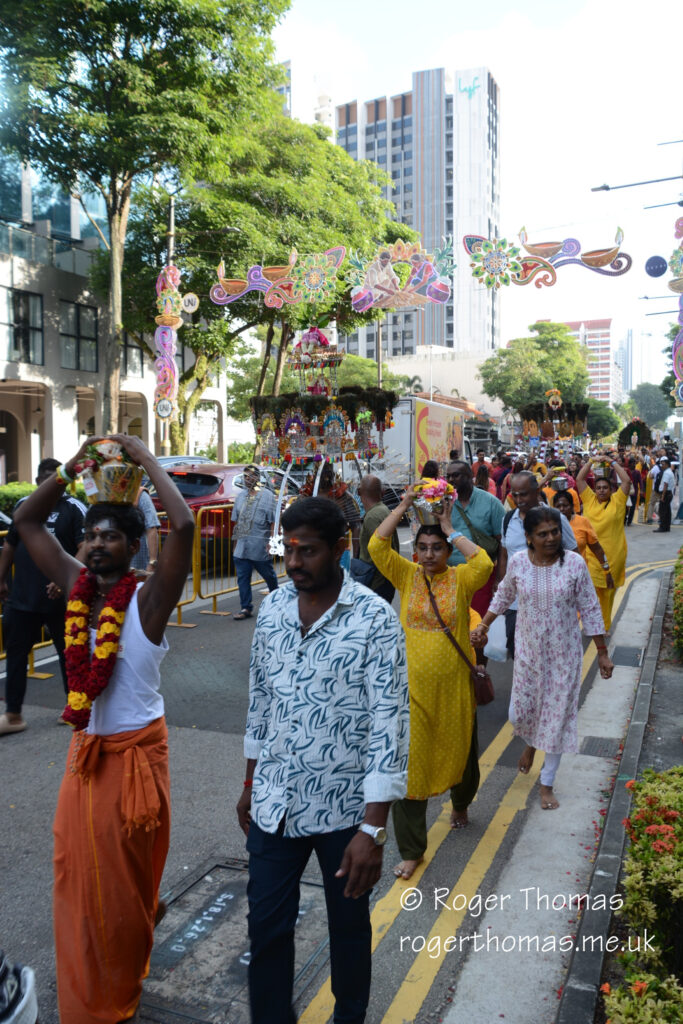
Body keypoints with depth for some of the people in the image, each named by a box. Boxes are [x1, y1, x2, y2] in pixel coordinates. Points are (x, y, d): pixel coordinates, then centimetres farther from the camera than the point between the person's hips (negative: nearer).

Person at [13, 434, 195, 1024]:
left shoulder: (149, 598, -20)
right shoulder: (75, 586, -3)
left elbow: (183, 525, -35)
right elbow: (27, 521, 4)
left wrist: (146, 459, -25)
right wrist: (73, 468, -6)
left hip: (136, 751, -5)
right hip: (85, 748, 5)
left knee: (125, 876, 12)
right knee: (79, 869, 19)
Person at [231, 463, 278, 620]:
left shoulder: (267, 496, -4)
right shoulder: (241, 496, 12)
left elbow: (273, 522, -6)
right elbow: (236, 522, 16)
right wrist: (236, 542, 12)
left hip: (260, 547, -4)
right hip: (242, 547, 5)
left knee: (269, 576, 10)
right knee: (242, 578, 2)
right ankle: (246, 608, 9)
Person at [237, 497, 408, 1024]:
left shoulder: (375, 619, -17)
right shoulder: (272, 608, -1)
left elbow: (390, 722, -18)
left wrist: (373, 828, -20)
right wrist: (250, 785, 15)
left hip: (344, 806, -3)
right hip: (275, 803, 4)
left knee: (349, 924, 18)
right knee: (267, 924, 14)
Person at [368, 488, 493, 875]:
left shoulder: (460, 579, -6)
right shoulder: (407, 576, -3)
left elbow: (484, 563, -27)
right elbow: (377, 546, -15)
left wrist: (450, 529, -18)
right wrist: (404, 506, -14)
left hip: (453, 685, 0)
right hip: (413, 686, 0)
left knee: (458, 751, 21)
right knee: (409, 763, 4)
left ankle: (461, 805, 55)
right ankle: (412, 849, 19)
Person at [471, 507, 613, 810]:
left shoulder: (574, 563, -15)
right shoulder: (517, 562, -10)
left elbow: (590, 609, -7)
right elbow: (503, 595, 10)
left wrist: (602, 653, -3)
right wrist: (483, 625, 4)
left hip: (564, 655, -2)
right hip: (528, 652, 2)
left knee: (558, 716, 6)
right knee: (519, 713, 8)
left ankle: (547, 784, 27)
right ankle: (530, 744, 48)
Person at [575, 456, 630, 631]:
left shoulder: (617, 501, 1)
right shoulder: (589, 500, 5)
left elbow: (626, 481, -7)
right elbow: (579, 479, 3)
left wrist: (613, 463, 0)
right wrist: (592, 461, 2)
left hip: (613, 555, 0)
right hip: (591, 554, 1)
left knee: (608, 590, 10)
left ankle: (604, 625, 24)